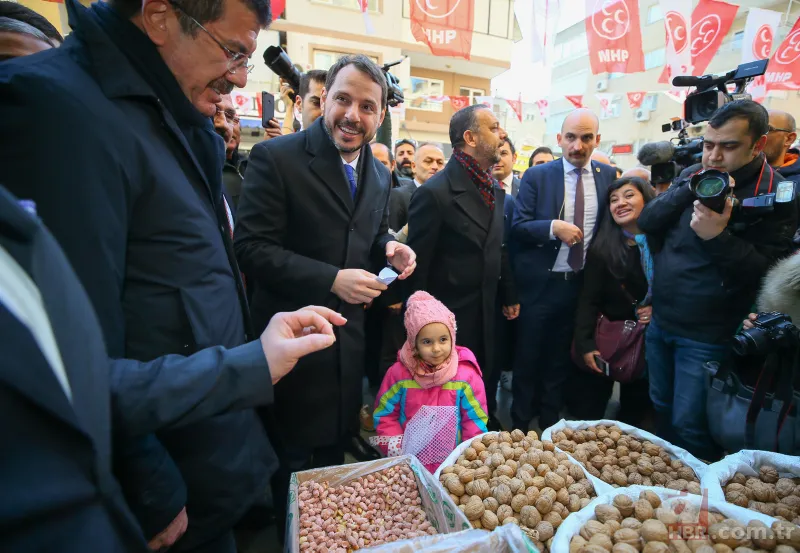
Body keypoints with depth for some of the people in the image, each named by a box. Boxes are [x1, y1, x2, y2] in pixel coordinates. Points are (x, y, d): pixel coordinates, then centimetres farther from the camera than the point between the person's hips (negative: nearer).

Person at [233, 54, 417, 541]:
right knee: (291, 462, 13)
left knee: (336, 450, 24)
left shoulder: (380, 176, 6)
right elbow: (253, 247, -18)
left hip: (350, 338, 6)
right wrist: (331, 280, -24)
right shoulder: (276, 158, -14)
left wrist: (391, 248, -7)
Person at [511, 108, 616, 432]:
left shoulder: (608, 176, 3)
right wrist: (553, 227, -25)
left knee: (560, 358, 18)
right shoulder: (537, 176, -5)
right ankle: (520, 423, 29)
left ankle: (550, 422, 36)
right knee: (528, 357, 10)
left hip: (580, 285, 3)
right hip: (539, 284, -3)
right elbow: (517, 227, -10)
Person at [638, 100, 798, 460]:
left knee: (687, 427, 6)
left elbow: (763, 273, -18)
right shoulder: (693, 175, 3)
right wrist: (689, 188, -18)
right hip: (660, 322, 6)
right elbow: (647, 222, -5)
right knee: (662, 410, 22)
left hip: (704, 336, -5)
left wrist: (718, 236, -32)